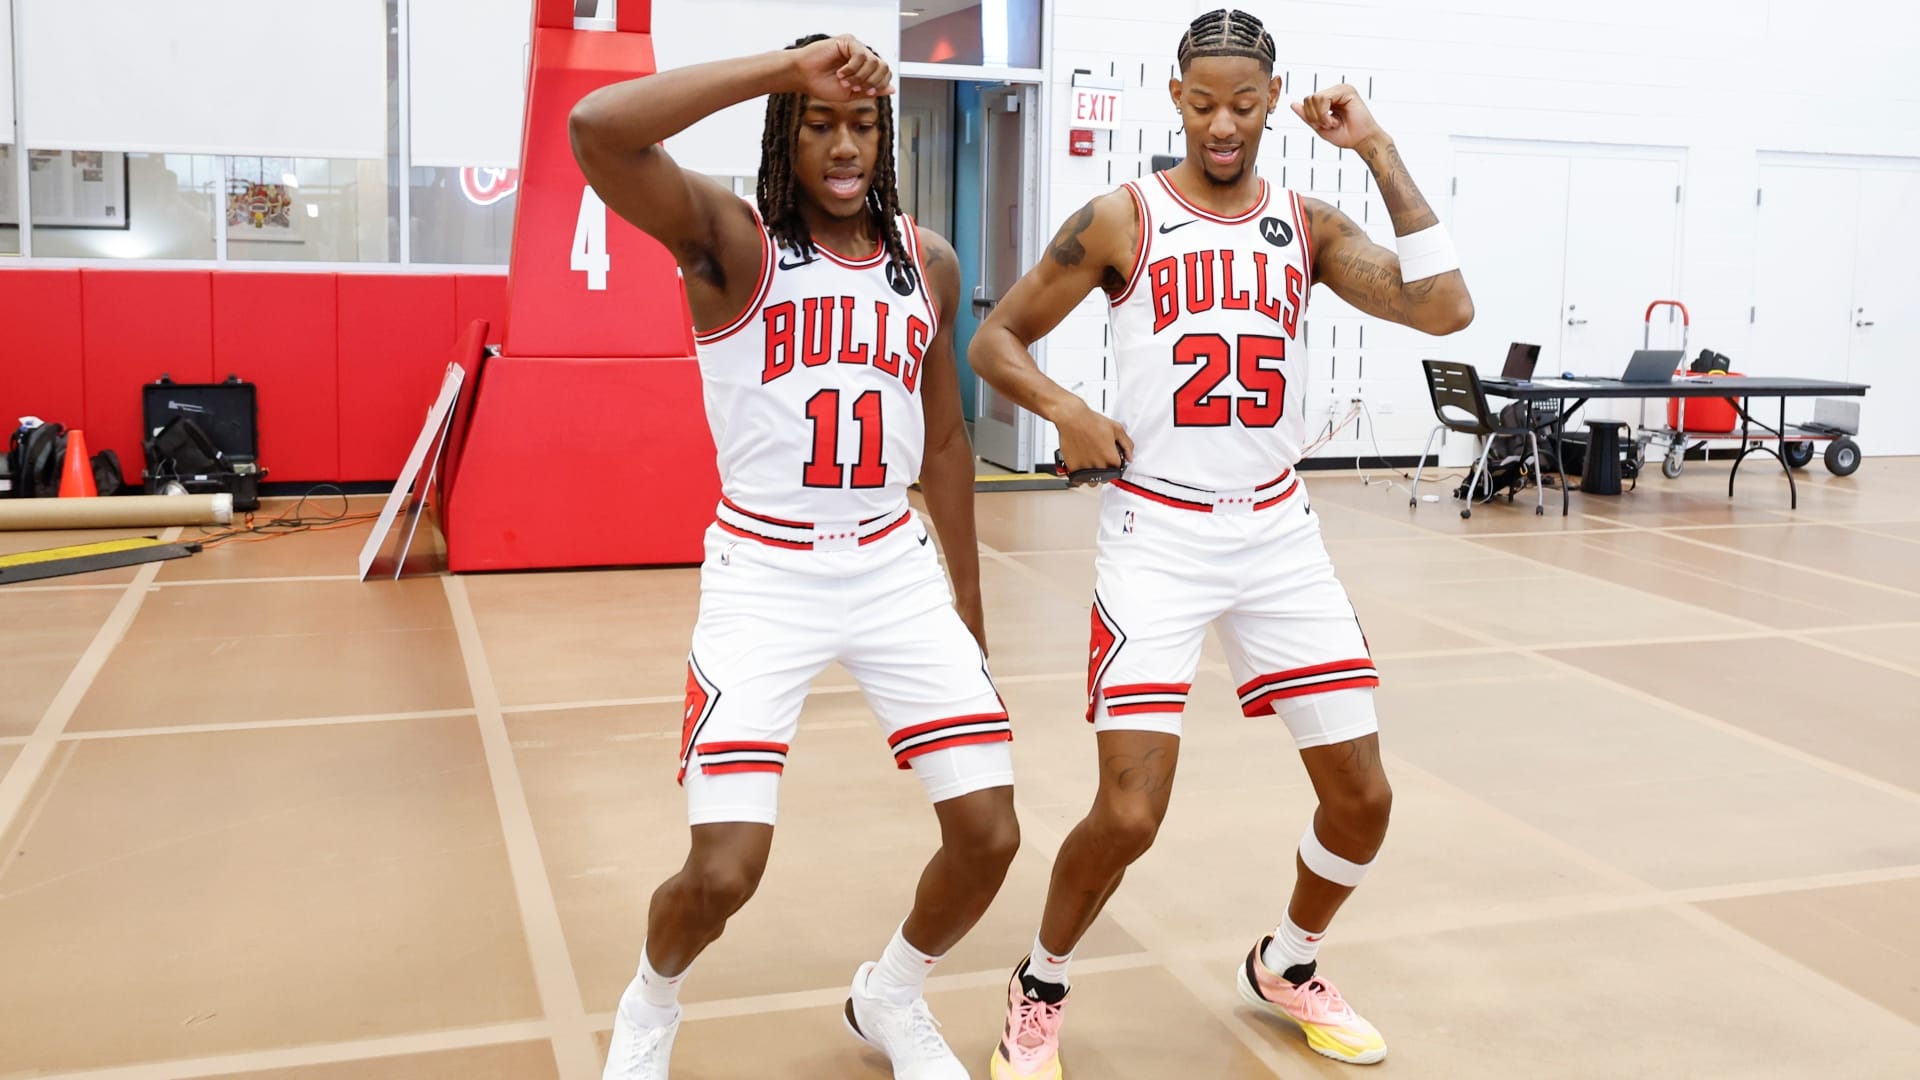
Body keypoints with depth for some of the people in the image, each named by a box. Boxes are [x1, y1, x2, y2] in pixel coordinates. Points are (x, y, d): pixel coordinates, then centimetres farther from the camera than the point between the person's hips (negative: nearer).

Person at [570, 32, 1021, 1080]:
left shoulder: (927, 262, 7)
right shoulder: (731, 240, -8)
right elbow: (596, 129, -27)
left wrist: (968, 603, 16)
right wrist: (787, 66, -25)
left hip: (897, 568, 5)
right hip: (764, 574, -4)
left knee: (989, 835, -1)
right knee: (723, 871, -13)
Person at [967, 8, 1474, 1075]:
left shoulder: (1309, 224, 6)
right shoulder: (1122, 219, -2)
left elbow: (1446, 308, -7)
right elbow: (997, 339, 4)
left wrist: (1379, 151, -6)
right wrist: (1064, 409, -15)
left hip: (1278, 532, 4)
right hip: (1159, 535, -4)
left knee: (1363, 793, 5)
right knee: (1129, 814, -13)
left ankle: (1287, 968, 33)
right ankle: (1039, 992, 16)